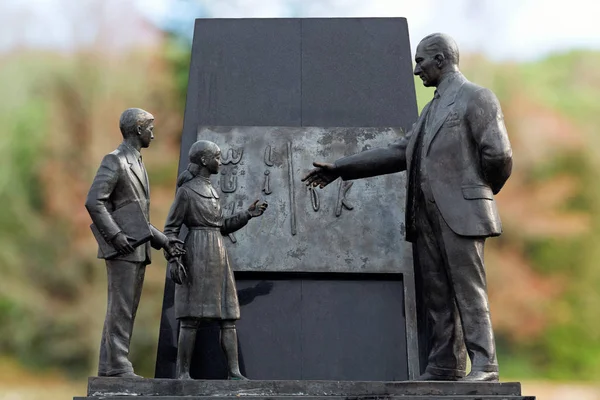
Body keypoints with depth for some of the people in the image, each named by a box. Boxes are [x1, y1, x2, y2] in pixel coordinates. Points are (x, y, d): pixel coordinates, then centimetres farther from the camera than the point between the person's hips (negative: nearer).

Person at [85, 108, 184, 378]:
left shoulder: (137, 163, 22)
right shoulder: (114, 160, -7)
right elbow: (93, 202, -17)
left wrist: (163, 241, 14)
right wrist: (115, 235, -22)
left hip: (138, 250, 9)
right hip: (122, 248, -9)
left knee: (127, 310, 9)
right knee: (120, 308, -8)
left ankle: (108, 368, 13)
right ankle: (119, 368, -6)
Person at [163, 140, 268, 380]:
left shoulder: (210, 190, 19)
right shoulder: (186, 190, -4)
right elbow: (170, 229, -6)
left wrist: (248, 214, 11)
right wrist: (173, 260, -17)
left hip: (218, 256, 8)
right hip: (196, 255, -8)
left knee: (228, 317, 1)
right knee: (192, 317, -9)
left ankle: (234, 373, 1)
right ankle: (183, 374, -3)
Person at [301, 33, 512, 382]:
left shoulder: (477, 97, 0)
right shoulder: (431, 109, 24)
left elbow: (499, 155, -8)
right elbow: (398, 152, 21)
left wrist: (482, 191, 8)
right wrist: (340, 168, 18)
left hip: (460, 213, -8)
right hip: (425, 216, 8)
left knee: (469, 294, -7)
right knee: (438, 298, 6)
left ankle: (484, 367, -2)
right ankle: (445, 368, 10)